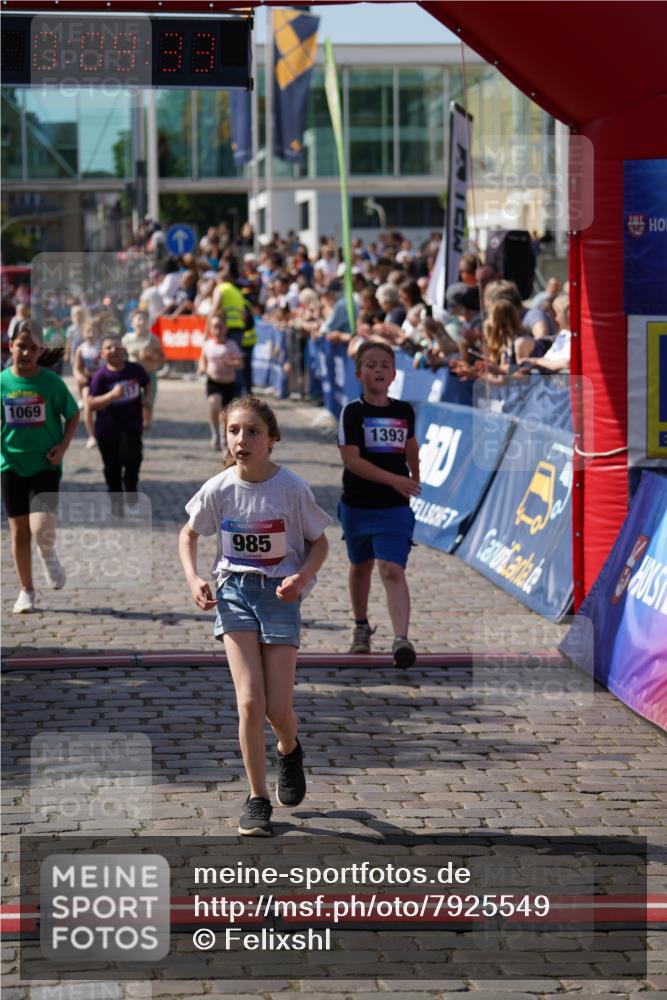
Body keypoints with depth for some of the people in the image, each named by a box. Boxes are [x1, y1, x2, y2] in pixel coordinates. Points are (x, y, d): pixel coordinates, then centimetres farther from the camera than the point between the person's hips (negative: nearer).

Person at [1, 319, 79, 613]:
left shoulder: (51, 382, -5)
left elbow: (73, 414, 5)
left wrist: (63, 445, -7)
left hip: (45, 464, -2)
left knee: (42, 526, -19)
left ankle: (48, 554, 17)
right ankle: (26, 591, 20)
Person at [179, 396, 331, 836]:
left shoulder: (293, 489, -12)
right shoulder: (219, 489, -7)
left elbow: (319, 542, 1)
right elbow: (189, 535, 11)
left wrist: (302, 576, -17)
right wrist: (193, 578, -5)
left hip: (280, 594, -1)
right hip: (236, 591, 1)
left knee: (278, 707, -2)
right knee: (250, 701, -10)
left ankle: (290, 751, 36)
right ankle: (257, 798, 4)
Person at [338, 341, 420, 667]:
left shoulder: (404, 411, 3)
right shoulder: (352, 412, -8)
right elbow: (350, 458, -18)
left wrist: (415, 480, 32)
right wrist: (393, 480, -24)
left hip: (395, 507, 0)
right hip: (357, 505, 0)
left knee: (392, 570, -15)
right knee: (361, 566, 19)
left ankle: (401, 639, -26)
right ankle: (361, 628, 39)